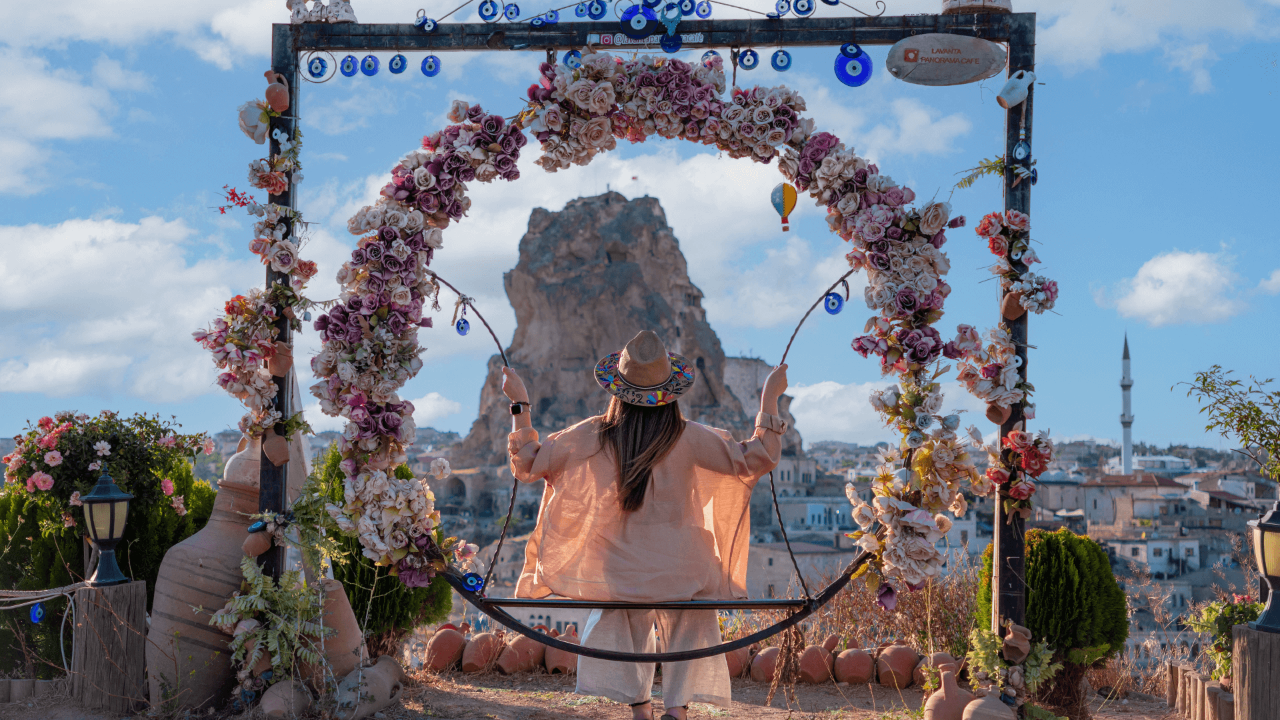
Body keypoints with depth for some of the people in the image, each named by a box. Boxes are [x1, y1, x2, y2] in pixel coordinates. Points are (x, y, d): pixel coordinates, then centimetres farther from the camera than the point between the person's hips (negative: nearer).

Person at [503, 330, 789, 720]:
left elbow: (527, 463, 3)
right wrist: (770, 397, 8)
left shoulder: (593, 436, -6)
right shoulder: (689, 438, -9)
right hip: (682, 577, -1)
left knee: (623, 630, 31)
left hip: (618, 577, 1)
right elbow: (759, 457, -1)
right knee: (692, 628, 25)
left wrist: (519, 403, 12)